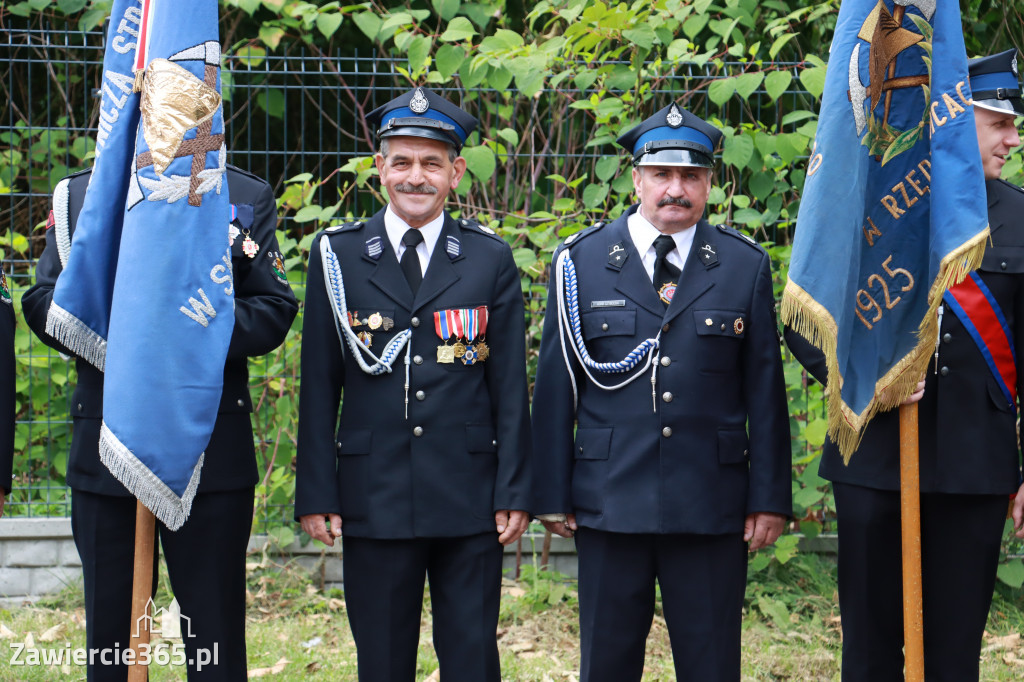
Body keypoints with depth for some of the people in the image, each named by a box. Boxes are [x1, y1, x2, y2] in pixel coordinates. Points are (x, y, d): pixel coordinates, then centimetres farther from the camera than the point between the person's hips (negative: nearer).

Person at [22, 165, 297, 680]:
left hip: (212, 445, -1)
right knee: (108, 626, 8)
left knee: (215, 632, 1)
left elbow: (274, 309, 1)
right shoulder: (76, 195, 13)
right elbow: (42, 302, 6)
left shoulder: (249, 197, 9)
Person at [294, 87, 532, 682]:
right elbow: (319, 385, 4)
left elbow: (510, 387, 4)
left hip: (470, 499, 0)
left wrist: (514, 492, -1)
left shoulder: (491, 259, 5)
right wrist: (315, 494, 0)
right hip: (372, 495, 0)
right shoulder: (338, 256, 4)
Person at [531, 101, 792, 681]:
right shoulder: (581, 261, 4)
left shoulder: (746, 266, 6)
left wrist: (771, 498, 2)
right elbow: (555, 386, 4)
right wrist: (553, 496, 1)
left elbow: (766, 391, 5)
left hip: (713, 508, 0)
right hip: (610, 505, 0)